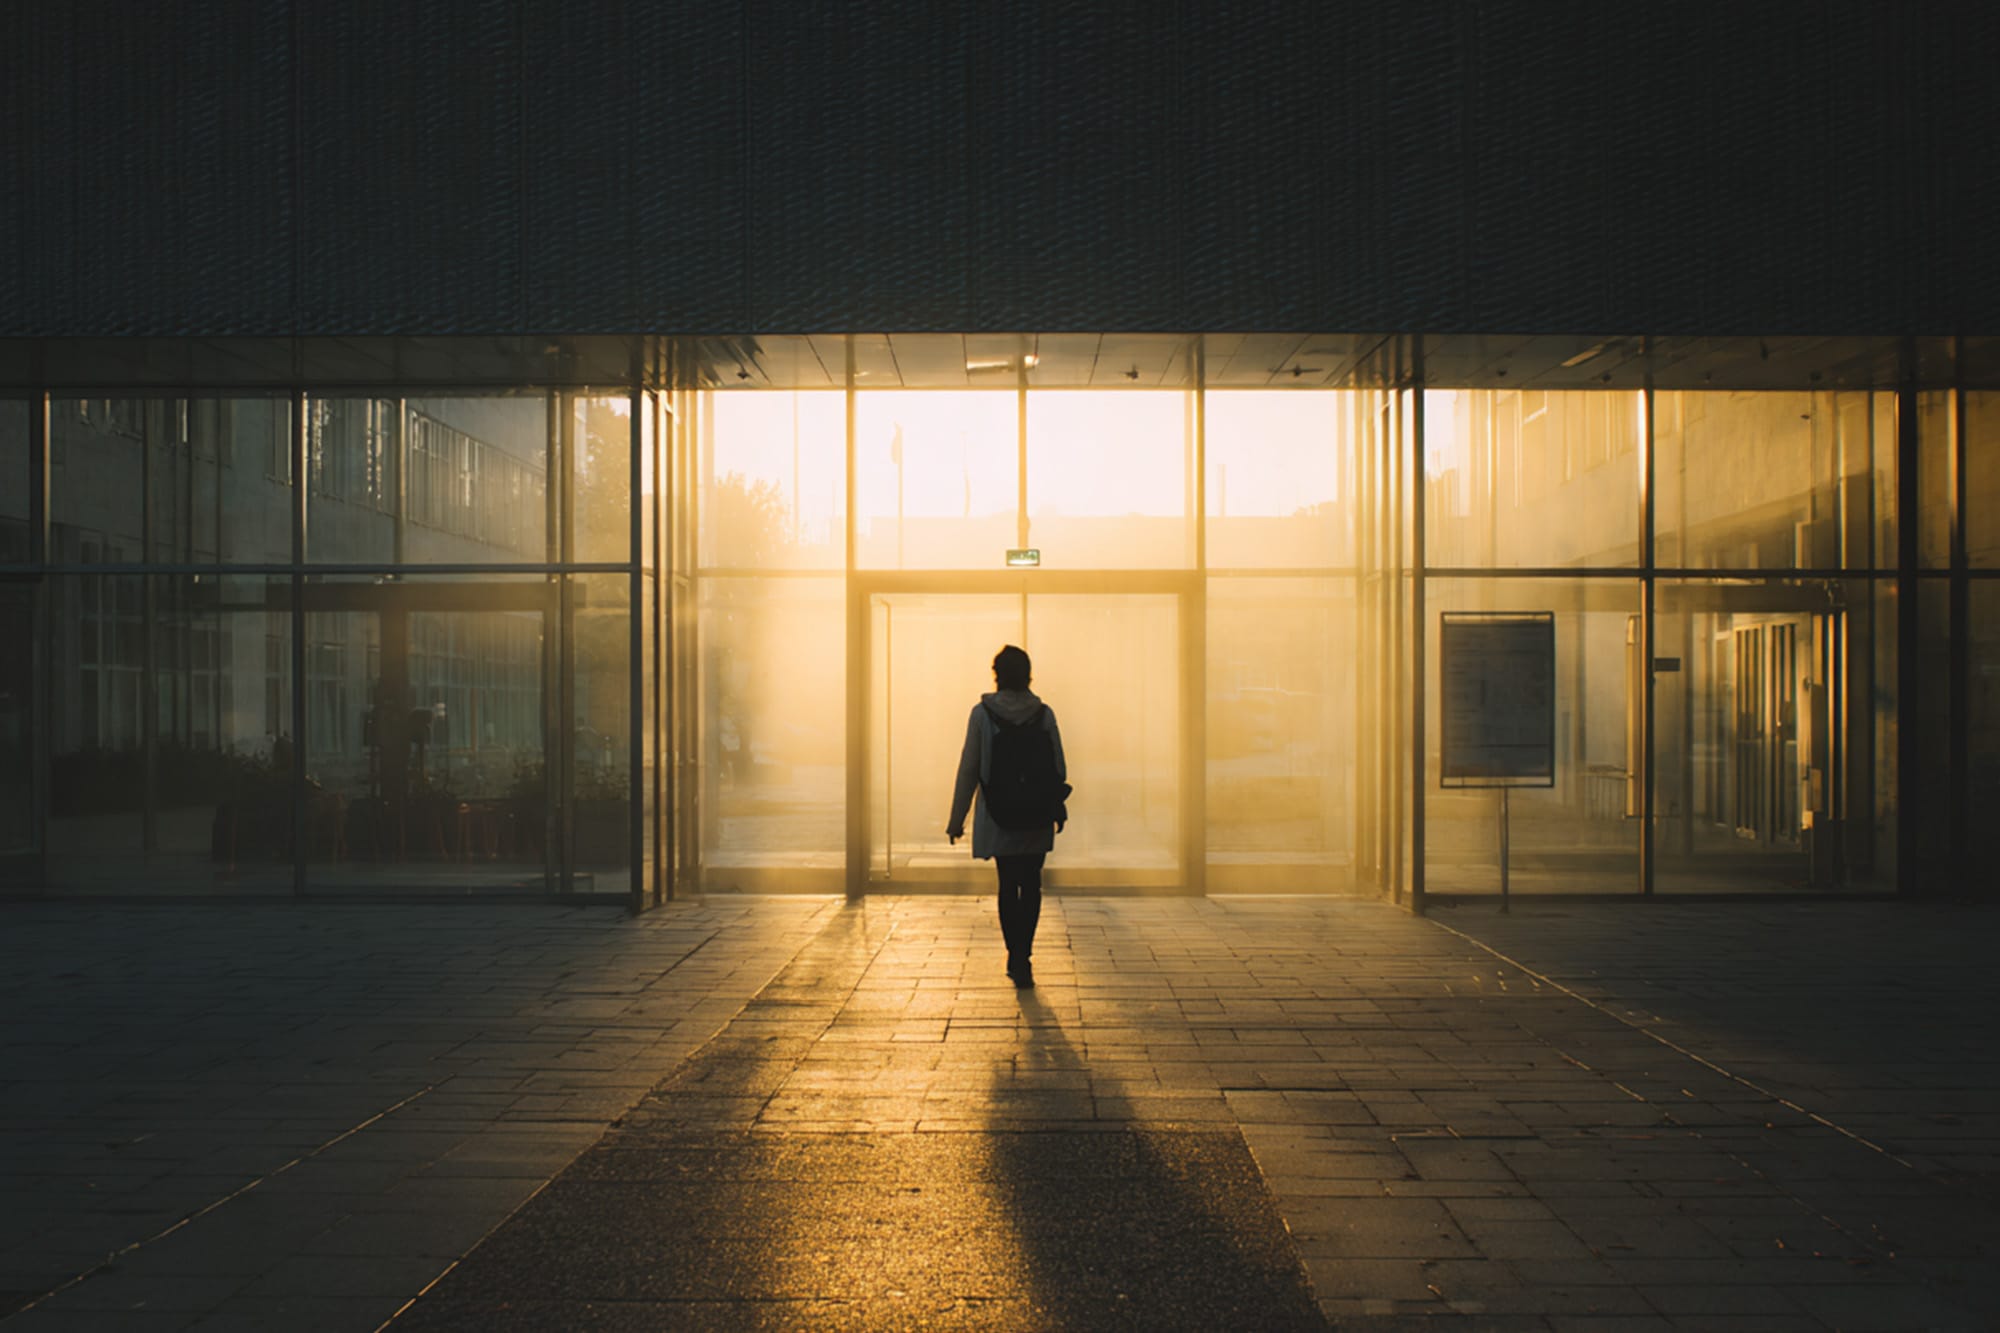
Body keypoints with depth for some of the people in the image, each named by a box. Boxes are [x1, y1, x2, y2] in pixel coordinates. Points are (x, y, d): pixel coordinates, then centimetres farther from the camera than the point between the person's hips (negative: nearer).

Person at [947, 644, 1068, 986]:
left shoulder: (982, 713, -7)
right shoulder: (1044, 714, -4)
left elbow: (968, 769, -6)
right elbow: (1059, 769, 0)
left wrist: (957, 818, 1)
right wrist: (1059, 810, 14)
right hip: (1037, 818, 1)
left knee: (1008, 885, 10)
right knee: (1031, 886, 12)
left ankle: (1018, 958, 1)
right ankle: (1022, 957, 8)